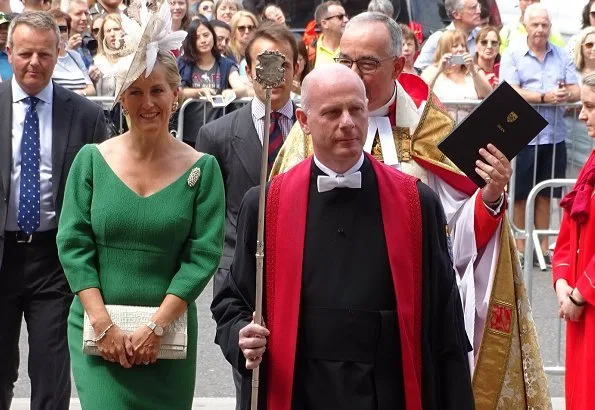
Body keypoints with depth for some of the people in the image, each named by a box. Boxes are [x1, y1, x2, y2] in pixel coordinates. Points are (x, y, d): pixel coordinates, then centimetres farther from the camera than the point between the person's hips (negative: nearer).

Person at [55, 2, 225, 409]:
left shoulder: (201, 168, -2)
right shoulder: (92, 159, 0)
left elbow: (203, 254, -6)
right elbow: (73, 243, -3)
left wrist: (156, 326, -13)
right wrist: (104, 324, -11)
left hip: (169, 333, 0)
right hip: (97, 329, 0)